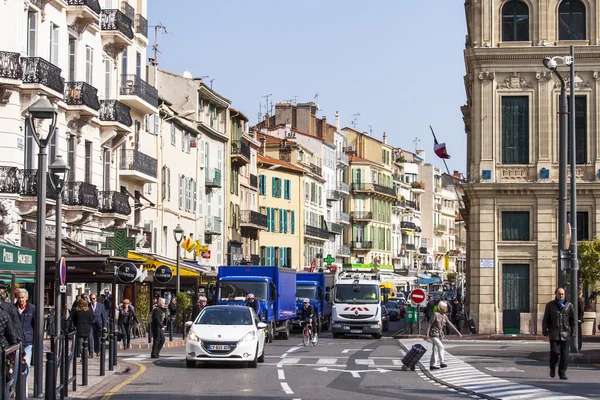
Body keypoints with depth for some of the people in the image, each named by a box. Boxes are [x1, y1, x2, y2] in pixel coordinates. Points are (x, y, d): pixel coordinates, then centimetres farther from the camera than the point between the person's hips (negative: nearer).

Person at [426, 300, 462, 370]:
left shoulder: (444, 316, 6)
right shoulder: (435, 314, -14)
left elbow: (450, 325, 9)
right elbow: (429, 324, -13)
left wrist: (458, 333, 5)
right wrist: (427, 334, -17)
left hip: (439, 335, 7)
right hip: (433, 334, -7)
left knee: (435, 350, 8)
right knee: (441, 346, -18)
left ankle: (432, 365, 12)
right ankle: (442, 362, -16)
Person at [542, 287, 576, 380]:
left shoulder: (569, 306, 8)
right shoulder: (550, 305, 7)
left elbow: (573, 320, 9)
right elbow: (545, 320, 8)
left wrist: (573, 332, 3)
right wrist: (545, 332, 1)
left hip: (565, 334, 1)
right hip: (554, 334, -1)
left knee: (564, 355, -1)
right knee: (555, 352, -10)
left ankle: (562, 373, 8)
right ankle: (552, 369, 15)